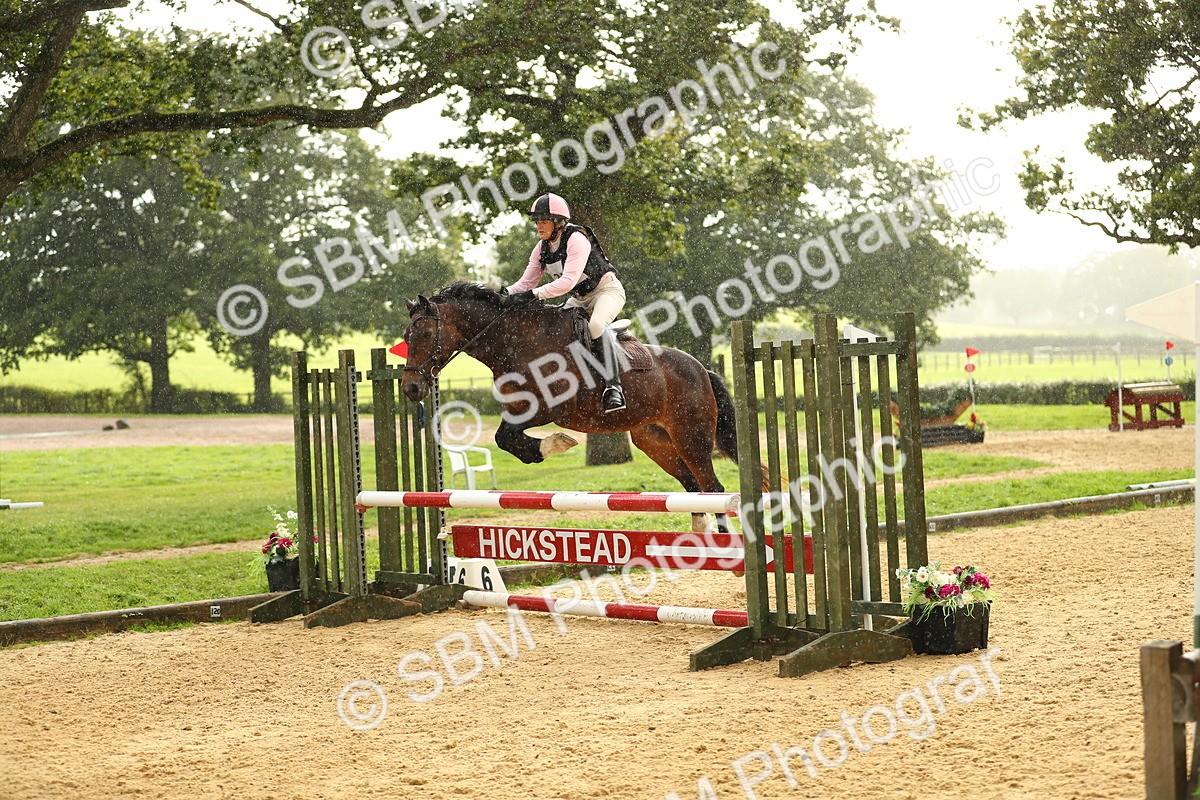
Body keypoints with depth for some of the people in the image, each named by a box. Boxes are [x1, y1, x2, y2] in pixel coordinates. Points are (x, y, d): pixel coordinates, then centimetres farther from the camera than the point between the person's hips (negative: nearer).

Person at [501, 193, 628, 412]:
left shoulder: (576, 240, -25)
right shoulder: (542, 248, 0)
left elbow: (568, 281, -36)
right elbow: (527, 282, -1)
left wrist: (533, 294, -43)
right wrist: (508, 292, -23)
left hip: (607, 289, -9)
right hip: (580, 298, 9)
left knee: (596, 324, -35)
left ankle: (613, 386, -42)